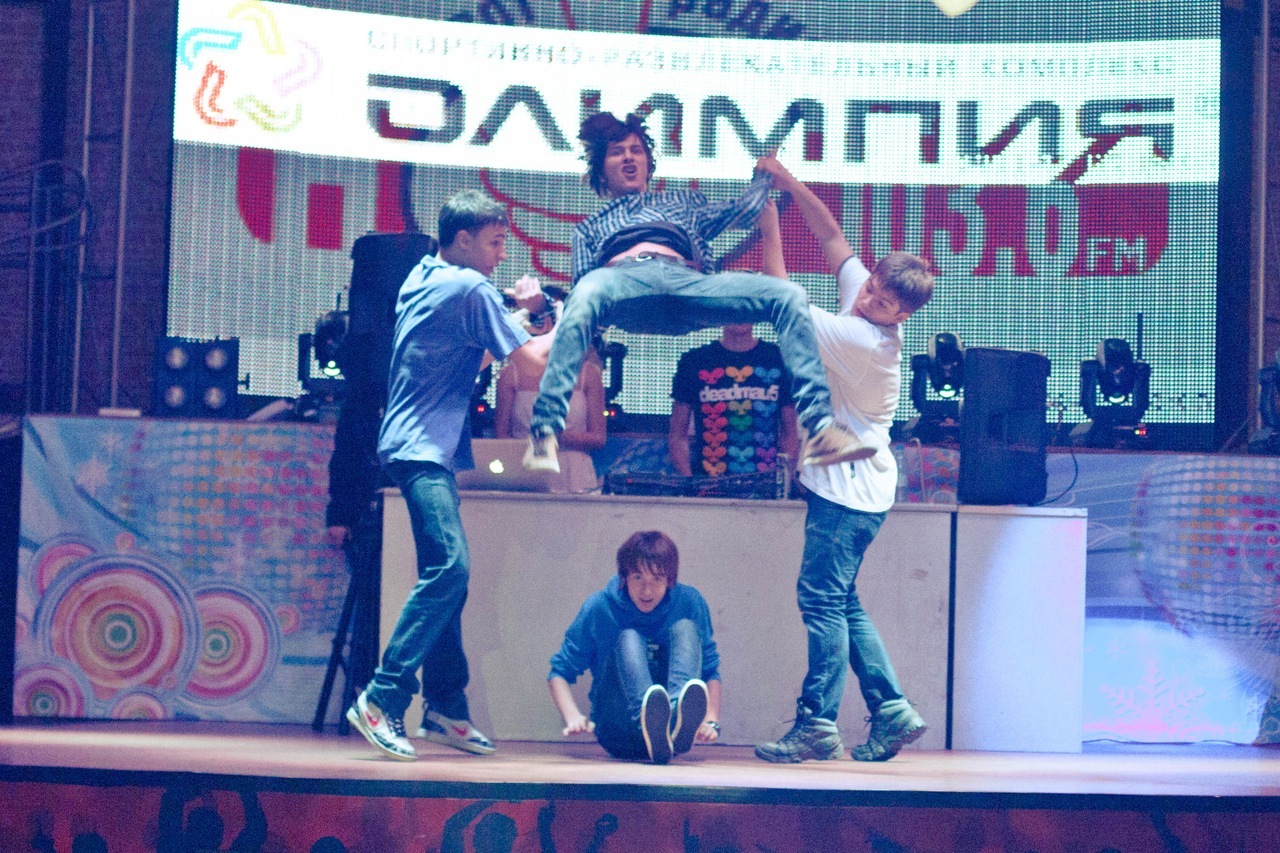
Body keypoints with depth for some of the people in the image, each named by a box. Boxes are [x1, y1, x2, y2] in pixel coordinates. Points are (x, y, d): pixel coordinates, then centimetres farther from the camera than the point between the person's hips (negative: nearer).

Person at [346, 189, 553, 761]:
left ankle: (446, 709, 13)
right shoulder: (471, 289, -11)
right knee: (450, 566, -20)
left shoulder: (422, 278, 18)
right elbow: (533, 361, -11)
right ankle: (383, 699, -22)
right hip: (424, 447, -11)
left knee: (447, 574, 10)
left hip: (420, 445, 11)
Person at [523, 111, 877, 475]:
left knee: (788, 295, -21)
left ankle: (820, 430, -31)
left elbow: (744, 210, 28)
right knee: (587, 293, -43)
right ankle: (544, 433, -51)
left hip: (688, 280, 2)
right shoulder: (591, 226, 41)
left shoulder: (683, 202, 44)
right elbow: (581, 289, 24)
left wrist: (766, 172, 40)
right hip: (621, 278, -2)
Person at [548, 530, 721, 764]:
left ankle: (680, 723, -49)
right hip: (617, 734, -1)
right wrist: (573, 717, -19)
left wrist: (711, 720, -16)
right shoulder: (599, 607, -2)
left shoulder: (690, 603, 2)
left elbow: (711, 670, 3)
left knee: (685, 628, -17)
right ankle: (653, 725, -57)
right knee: (629, 638, -24)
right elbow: (559, 673, 0)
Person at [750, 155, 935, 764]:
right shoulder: (861, 295, 4)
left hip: (848, 489, -10)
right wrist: (789, 183, 5)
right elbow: (831, 237, 13)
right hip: (855, 483, 10)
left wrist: (770, 231, -10)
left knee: (822, 599, -8)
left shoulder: (866, 338, -21)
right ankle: (891, 709, 12)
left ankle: (818, 725, -5)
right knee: (841, 602, 12)